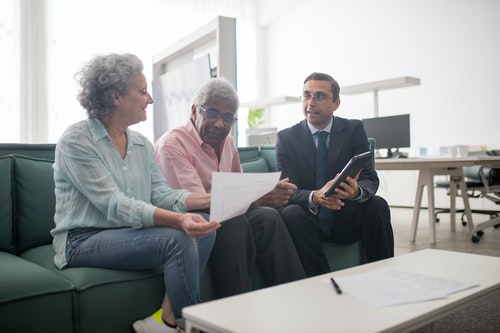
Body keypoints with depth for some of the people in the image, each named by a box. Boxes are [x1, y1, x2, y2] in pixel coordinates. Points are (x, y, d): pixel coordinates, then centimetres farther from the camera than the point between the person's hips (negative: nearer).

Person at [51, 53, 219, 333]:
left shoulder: (143, 144, 9)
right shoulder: (76, 140, -14)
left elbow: (160, 193, 1)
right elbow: (114, 205, -24)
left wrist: (209, 198, -16)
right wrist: (178, 220, -37)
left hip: (130, 233, 7)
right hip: (84, 240, -7)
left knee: (204, 229, -14)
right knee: (177, 238, -27)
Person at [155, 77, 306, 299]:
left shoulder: (227, 142, 14)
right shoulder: (172, 144, -13)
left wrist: (268, 191, -7)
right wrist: (258, 198, -28)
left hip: (226, 218, 7)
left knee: (267, 217, -21)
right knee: (233, 222, -33)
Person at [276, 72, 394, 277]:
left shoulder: (354, 130, 2)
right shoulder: (286, 138, 0)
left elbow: (370, 179, -7)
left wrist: (357, 191, -33)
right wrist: (315, 197, -33)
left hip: (348, 220, 1)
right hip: (310, 220, -1)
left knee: (378, 205, -28)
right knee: (291, 213, -32)